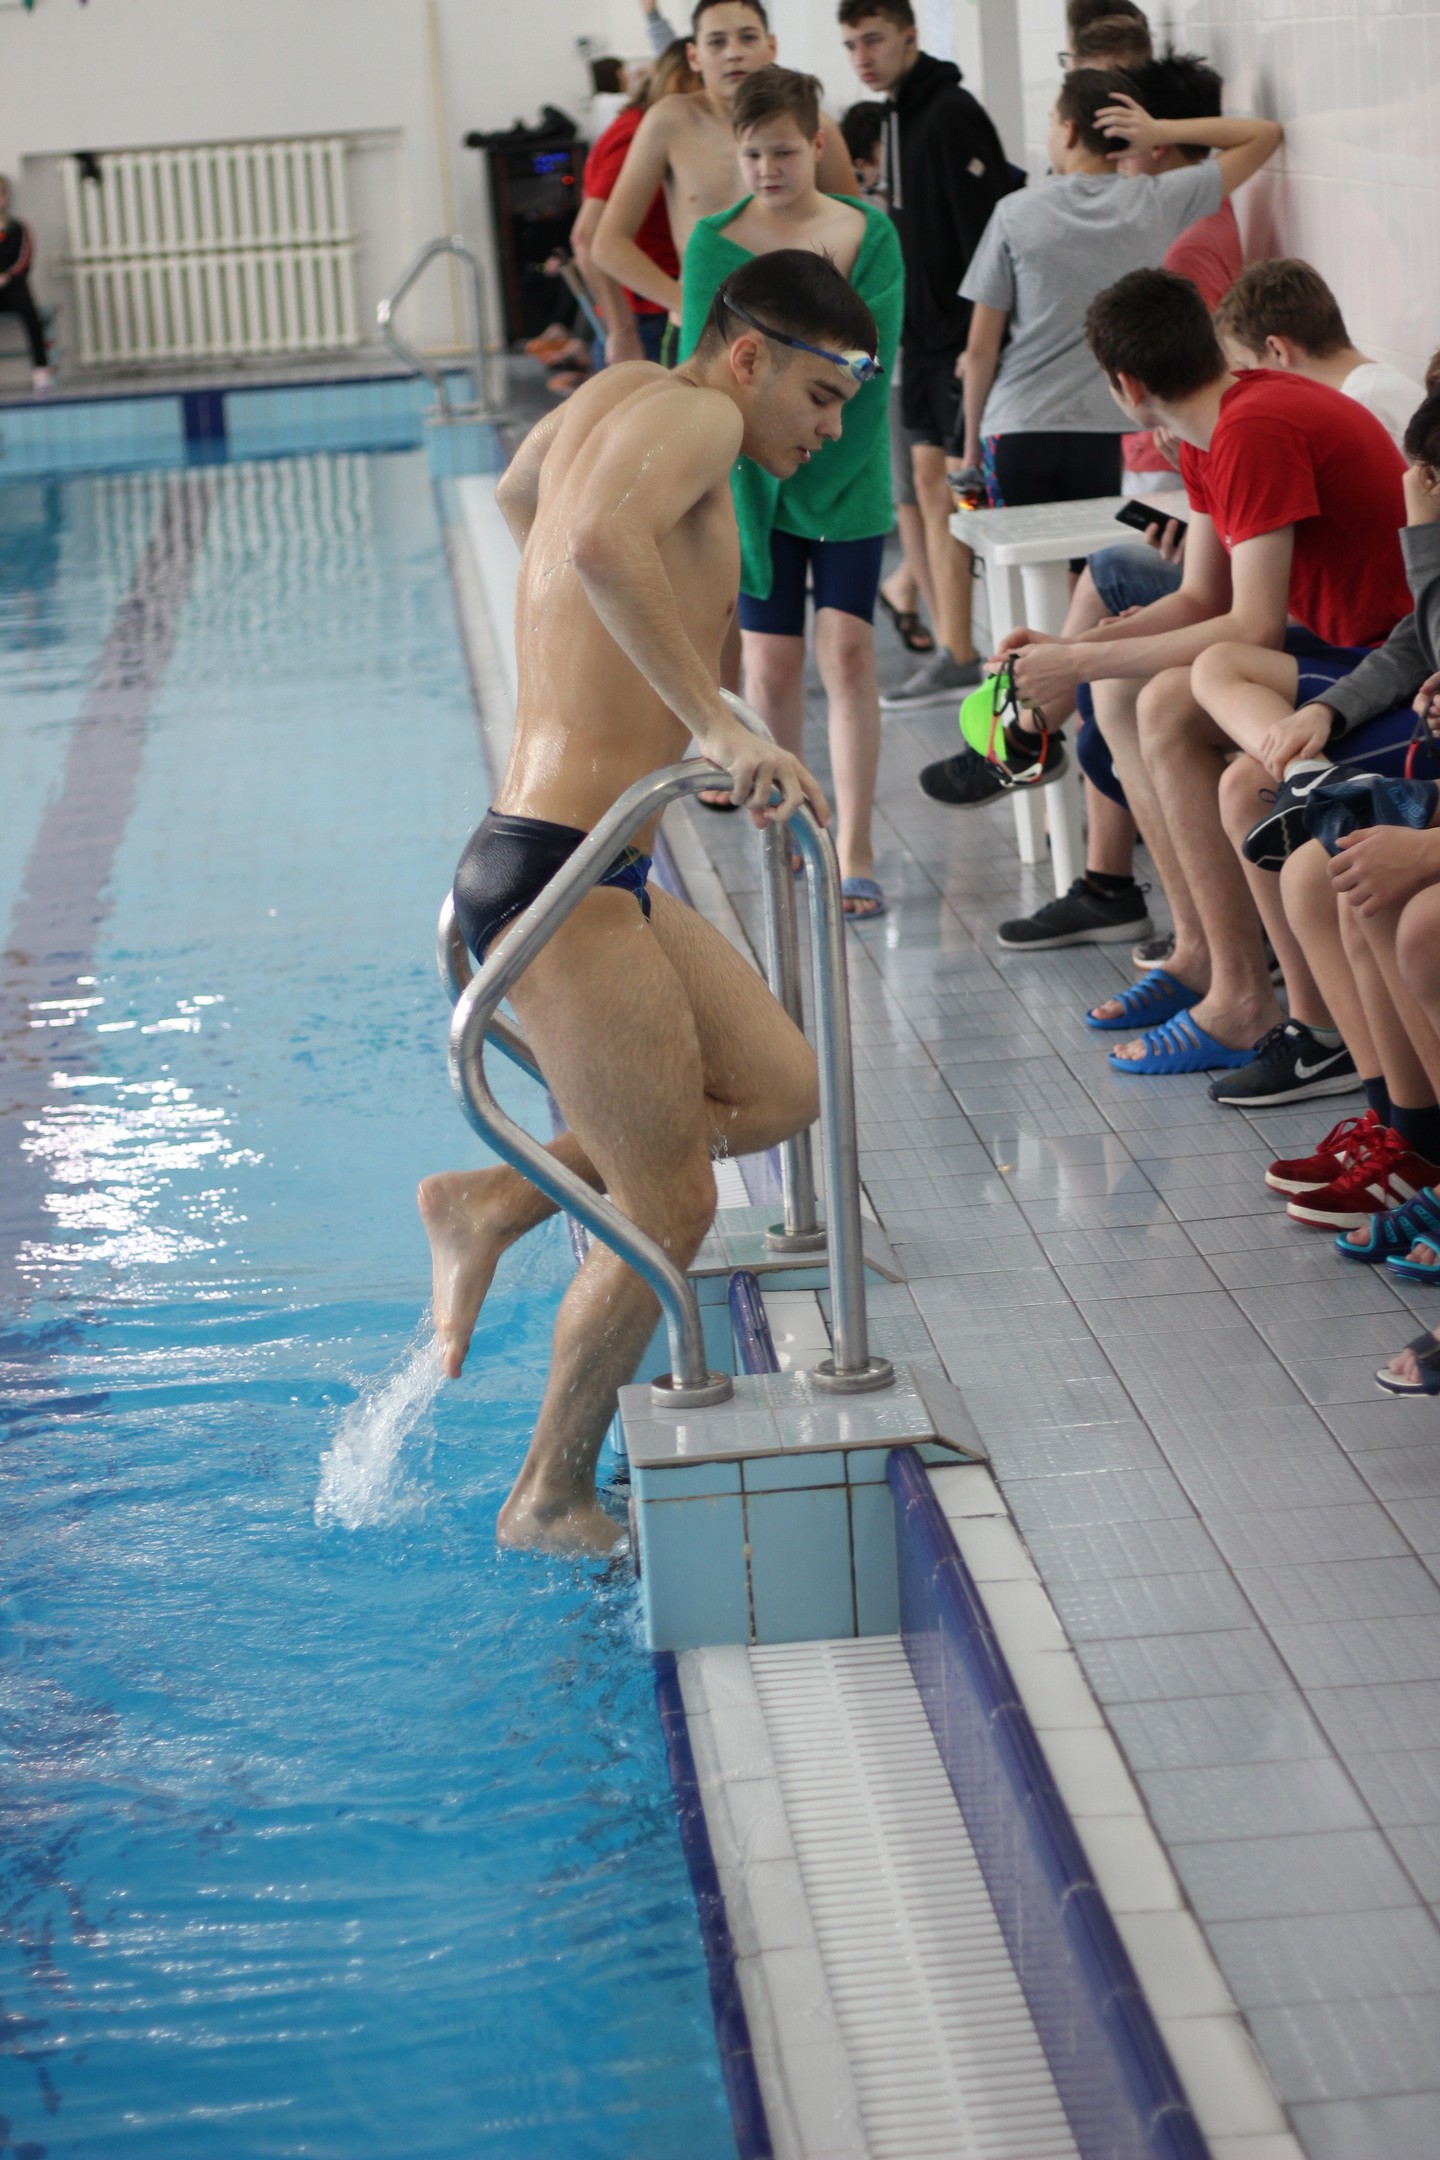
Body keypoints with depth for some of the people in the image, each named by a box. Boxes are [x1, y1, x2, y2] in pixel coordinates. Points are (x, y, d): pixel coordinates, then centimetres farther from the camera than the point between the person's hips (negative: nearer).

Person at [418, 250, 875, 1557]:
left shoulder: (618, 396, 16)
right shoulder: (690, 416, -12)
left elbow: (520, 494, 39)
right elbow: (604, 540, -35)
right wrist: (714, 721, -35)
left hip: (594, 876, 10)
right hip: (557, 874, -10)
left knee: (776, 1091, 14)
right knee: (668, 1210, -1)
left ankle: (492, 1204, 18)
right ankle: (552, 1500, 14)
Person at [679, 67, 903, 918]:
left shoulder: (867, 230, 0)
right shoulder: (715, 242, 0)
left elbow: (871, 351, -10)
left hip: (847, 471, -1)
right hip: (755, 473, 1)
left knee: (848, 653, -6)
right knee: (771, 665, 4)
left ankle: (855, 853, -3)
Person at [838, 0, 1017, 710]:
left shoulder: (952, 115, -16)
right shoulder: (899, 117, 14)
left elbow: (987, 232, -21)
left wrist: (981, 344, -24)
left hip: (964, 342, -10)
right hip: (925, 338, 10)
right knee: (934, 487, 11)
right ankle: (954, 656, 18)